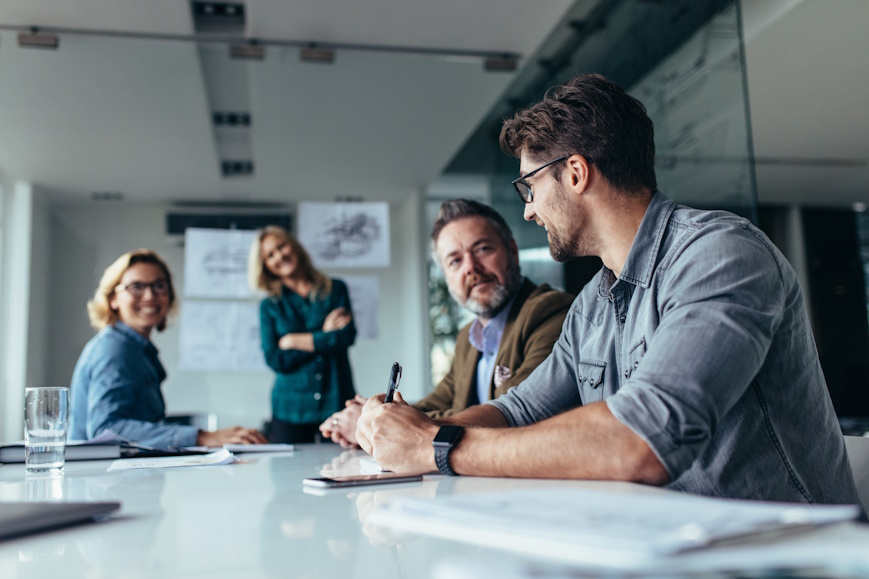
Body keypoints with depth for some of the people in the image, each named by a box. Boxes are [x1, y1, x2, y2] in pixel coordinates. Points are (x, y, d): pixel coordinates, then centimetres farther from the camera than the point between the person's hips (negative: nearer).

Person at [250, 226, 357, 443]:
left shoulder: (335, 289, 8)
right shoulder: (269, 306, 8)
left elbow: (347, 336, -7)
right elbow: (275, 360, -4)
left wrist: (294, 341, -3)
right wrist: (323, 336, -6)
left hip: (336, 403, 0)